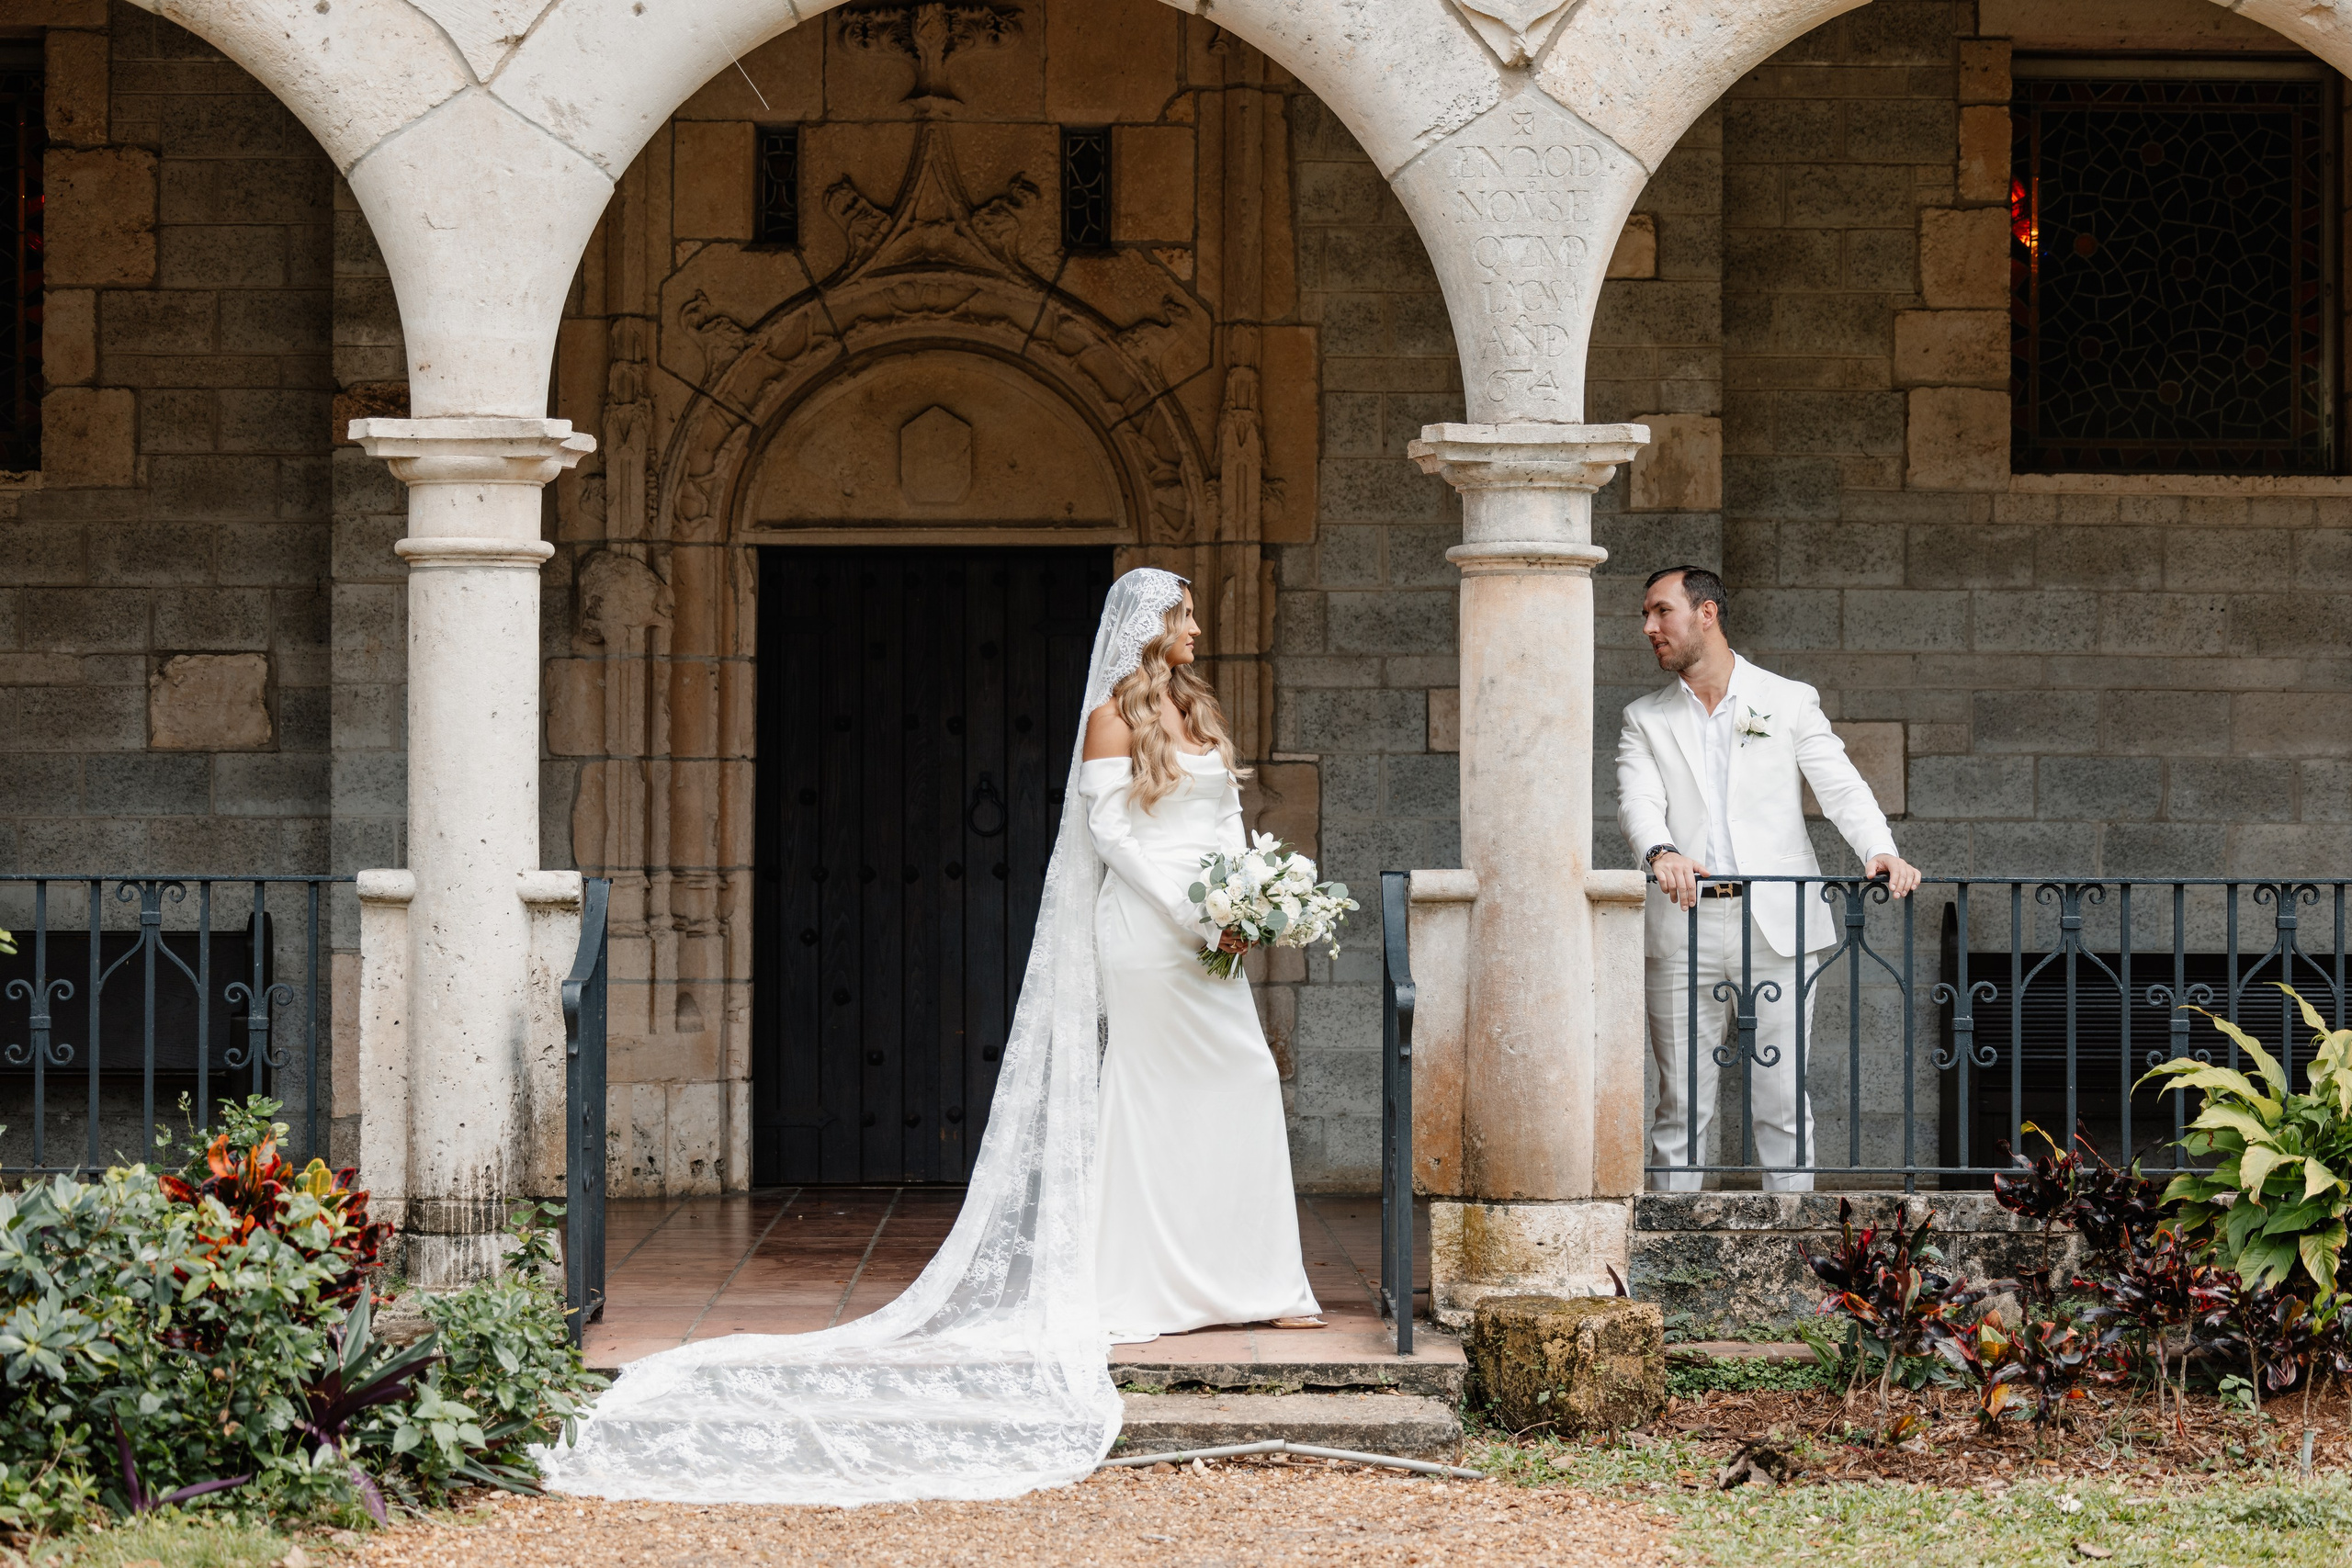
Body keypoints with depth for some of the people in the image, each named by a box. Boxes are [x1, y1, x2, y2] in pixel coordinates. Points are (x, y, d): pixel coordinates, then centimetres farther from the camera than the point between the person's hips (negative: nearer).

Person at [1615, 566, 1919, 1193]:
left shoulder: (1790, 702, 10)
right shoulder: (1645, 720, 13)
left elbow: (1841, 788, 1)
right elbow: (1639, 801, -4)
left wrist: (1880, 849, -18)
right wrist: (1661, 852, -26)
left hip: (1776, 927, -1)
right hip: (1683, 928, 1)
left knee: (1784, 1101, 0)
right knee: (1682, 1104, 0)